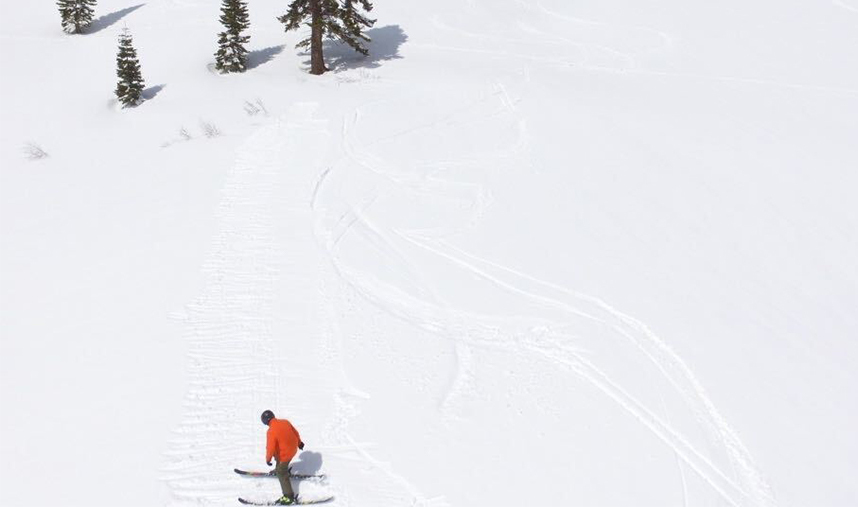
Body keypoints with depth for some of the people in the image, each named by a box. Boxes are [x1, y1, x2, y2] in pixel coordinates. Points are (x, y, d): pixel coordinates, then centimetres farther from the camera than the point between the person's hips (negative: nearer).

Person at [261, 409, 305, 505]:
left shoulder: (271, 431, -28)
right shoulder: (285, 422, -7)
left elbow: (270, 447, -26)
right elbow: (295, 432, 7)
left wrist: (268, 459, -9)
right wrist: (299, 442, 24)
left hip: (284, 454, -7)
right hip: (293, 449, 7)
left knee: (282, 474, 8)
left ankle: (289, 497, 13)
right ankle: (279, 470, 65)